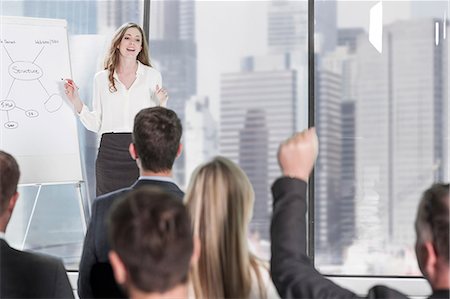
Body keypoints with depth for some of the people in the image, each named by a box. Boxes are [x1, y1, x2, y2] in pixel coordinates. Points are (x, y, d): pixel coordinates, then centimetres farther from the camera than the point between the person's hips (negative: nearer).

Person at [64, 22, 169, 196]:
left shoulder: (152, 76, 6)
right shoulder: (101, 78, 9)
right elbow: (95, 124, 8)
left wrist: (162, 104, -10)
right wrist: (76, 102, 0)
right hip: (110, 152, 1)